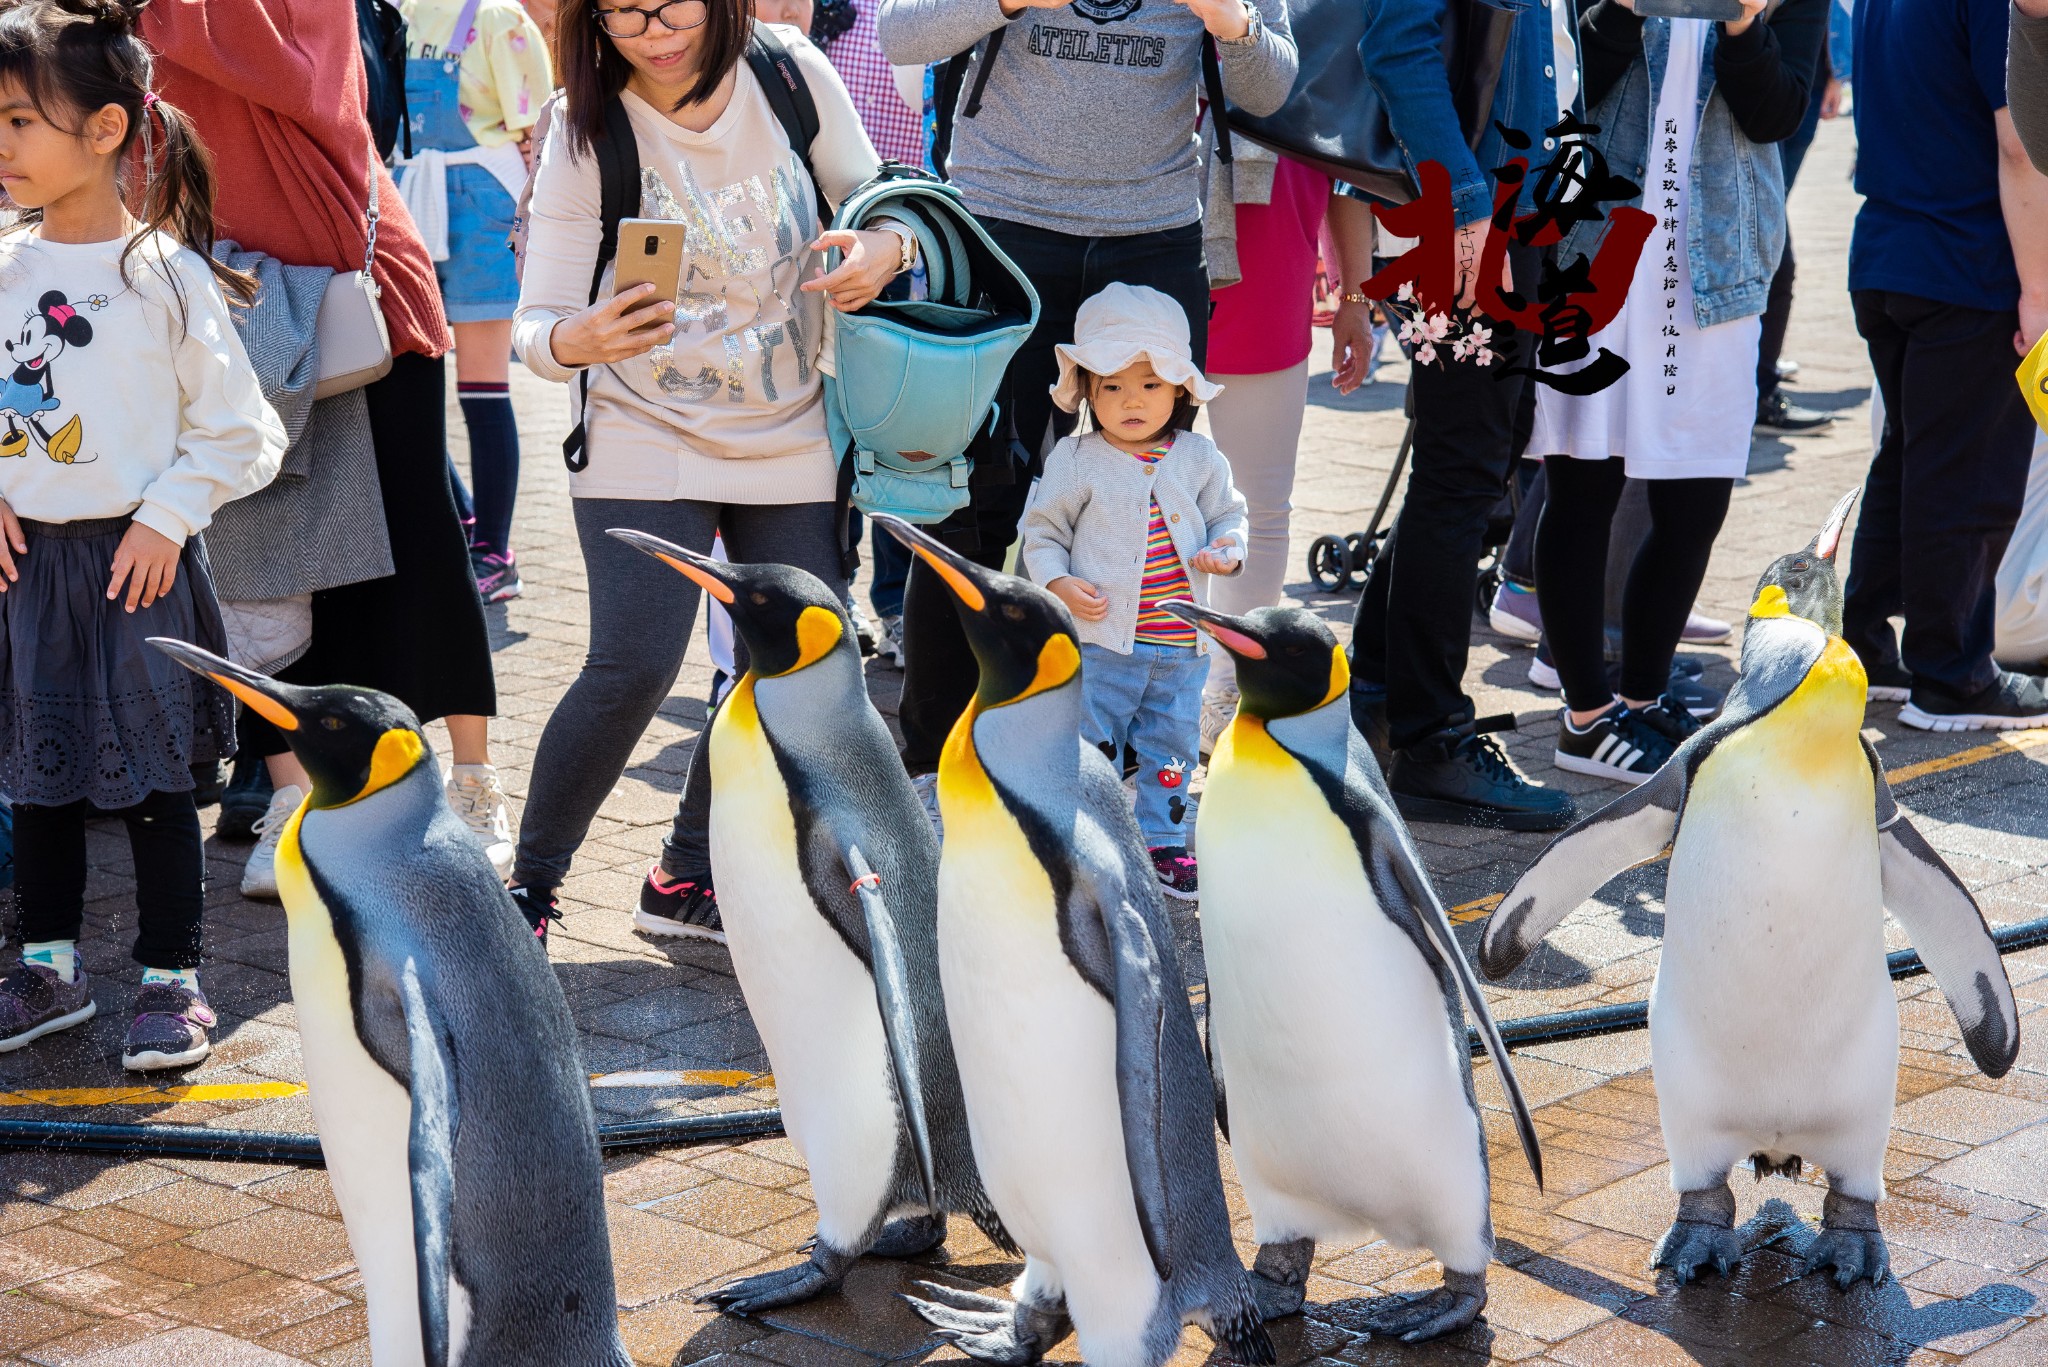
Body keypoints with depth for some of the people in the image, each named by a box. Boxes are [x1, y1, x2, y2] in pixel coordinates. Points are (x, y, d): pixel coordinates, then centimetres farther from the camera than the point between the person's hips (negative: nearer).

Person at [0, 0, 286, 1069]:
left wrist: (165, 518, -12)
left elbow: (233, 429, -6)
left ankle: (172, 981, 13)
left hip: (137, 556, -5)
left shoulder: (162, 271, -10)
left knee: (150, 774, 2)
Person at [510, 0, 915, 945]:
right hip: (645, 439, -3)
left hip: (790, 441, 4)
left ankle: (688, 876, 21)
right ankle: (530, 883, 3)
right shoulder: (586, 134, -13)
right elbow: (534, 324, -14)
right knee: (633, 667, -15)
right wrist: (573, 342, -38)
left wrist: (885, 249, -18)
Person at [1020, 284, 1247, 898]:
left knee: (1173, 747, 12)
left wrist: (1226, 552, -7)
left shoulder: (1199, 459, 3)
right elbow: (1043, 530, 1)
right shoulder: (1075, 462, -5)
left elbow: (1228, 515, 14)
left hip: (1181, 643, 3)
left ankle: (1164, 842, 25)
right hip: (1099, 638, -3)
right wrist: (1059, 583, -14)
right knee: (1091, 750, 2)